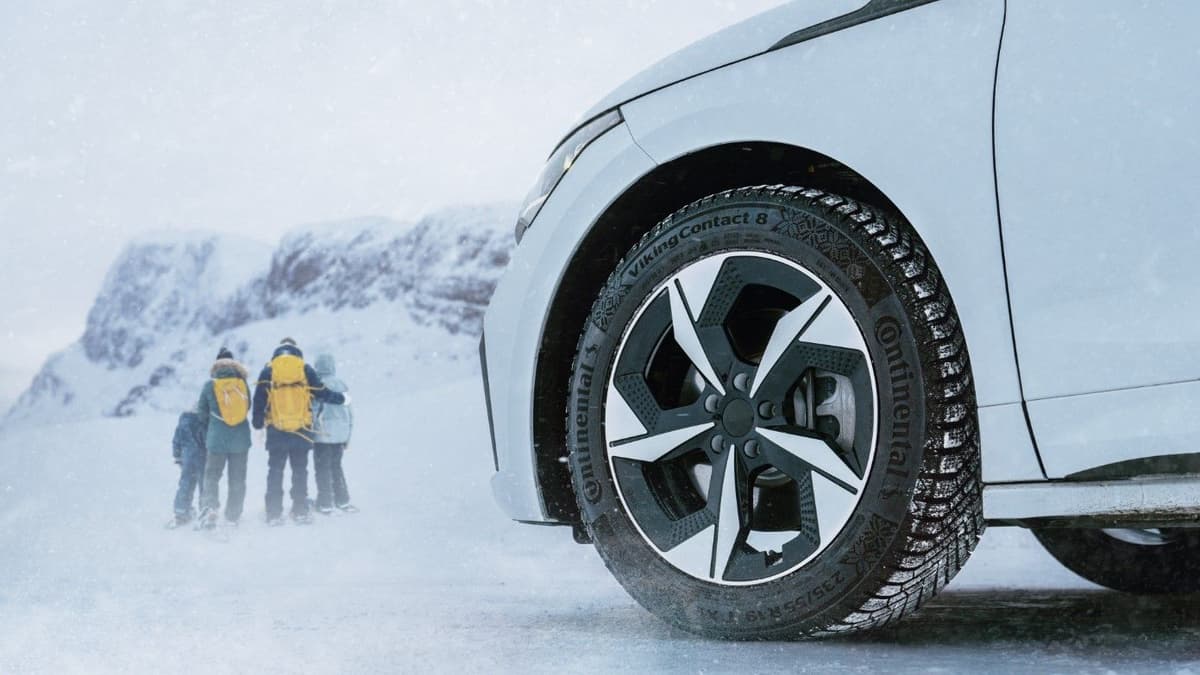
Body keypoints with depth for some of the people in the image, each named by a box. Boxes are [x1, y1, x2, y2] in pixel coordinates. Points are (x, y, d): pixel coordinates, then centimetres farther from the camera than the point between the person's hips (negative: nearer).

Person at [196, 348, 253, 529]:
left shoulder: (210, 385, -5)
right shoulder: (243, 384, -2)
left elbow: (202, 413, 4)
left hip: (217, 438, -1)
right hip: (241, 439, 1)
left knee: (212, 475, 7)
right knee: (237, 479, 10)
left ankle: (209, 507, -16)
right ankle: (233, 518, 12)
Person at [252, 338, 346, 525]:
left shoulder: (268, 371, 3)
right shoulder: (305, 369, 3)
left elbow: (259, 401, 1)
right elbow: (322, 393, 4)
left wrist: (258, 426, 8)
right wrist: (342, 398, 20)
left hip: (276, 431, 0)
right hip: (302, 430, 0)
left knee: (275, 472, 5)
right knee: (300, 471, 7)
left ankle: (274, 513, 1)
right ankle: (300, 511, 4)